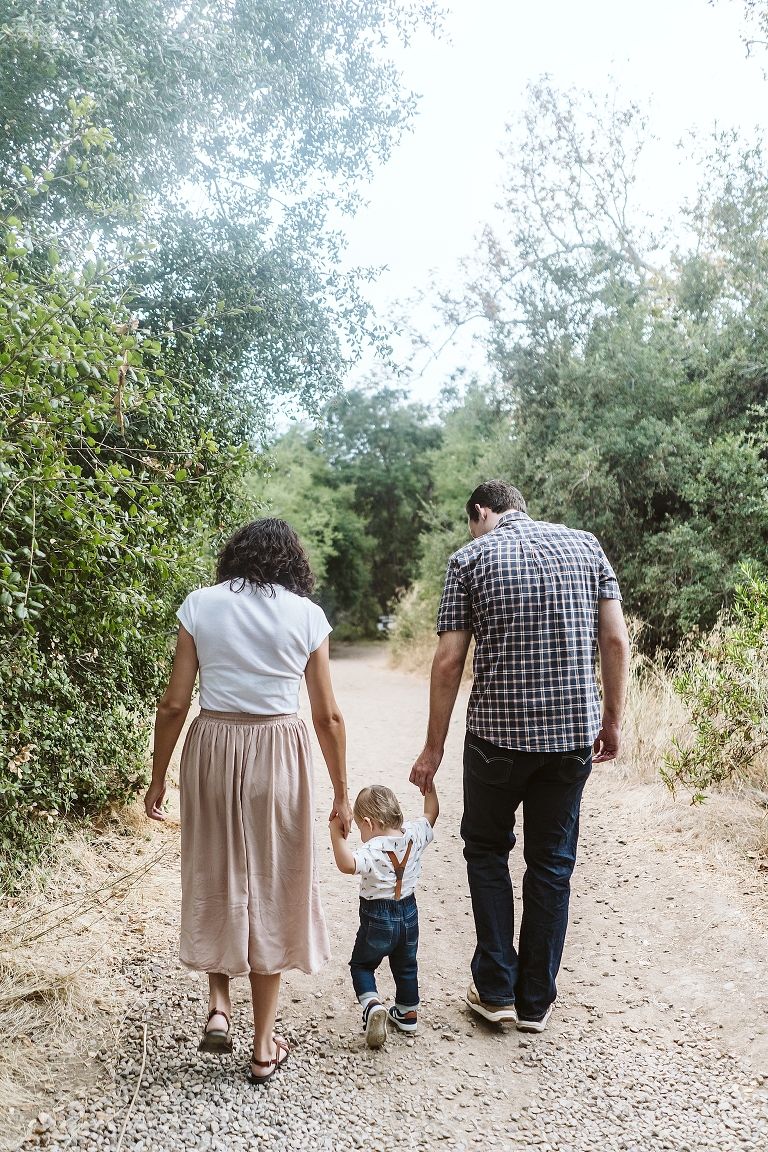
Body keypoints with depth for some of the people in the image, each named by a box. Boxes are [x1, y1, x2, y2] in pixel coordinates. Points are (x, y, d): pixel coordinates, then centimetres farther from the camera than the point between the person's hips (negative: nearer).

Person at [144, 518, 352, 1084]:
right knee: (271, 889, 12)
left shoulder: (200, 605, -1)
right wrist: (342, 794, 8)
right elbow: (328, 715, -1)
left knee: (215, 879, 22)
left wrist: (158, 778, 8)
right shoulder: (307, 615, -2)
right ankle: (265, 1047, 21)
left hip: (212, 750, 1)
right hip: (279, 754, 0)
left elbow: (175, 703, -3)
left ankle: (219, 1006, 14)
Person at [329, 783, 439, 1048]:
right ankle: (408, 1013, 37)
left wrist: (336, 833, -43)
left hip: (378, 921, -6)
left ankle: (372, 1004, -7)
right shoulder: (414, 835, -10)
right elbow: (431, 813, 8)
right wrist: (429, 787, 15)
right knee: (405, 966, 25)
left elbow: (347, 864, -45)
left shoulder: (374, 850, -28)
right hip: (408, 916, 6)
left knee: (361, 964, 15)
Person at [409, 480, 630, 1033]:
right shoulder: (585, 545, 6)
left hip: (498, 734, -2)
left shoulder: (471, 557, -2)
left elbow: (449, 662, -6)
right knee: (552, 864, 14)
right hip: (574, 735, 3)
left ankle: (496, 990, 20)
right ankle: (536, 1001, 23)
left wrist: (435, 747, 1)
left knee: (487, 849, 18)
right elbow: (616, 641, 1)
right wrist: (612, 720, 10)